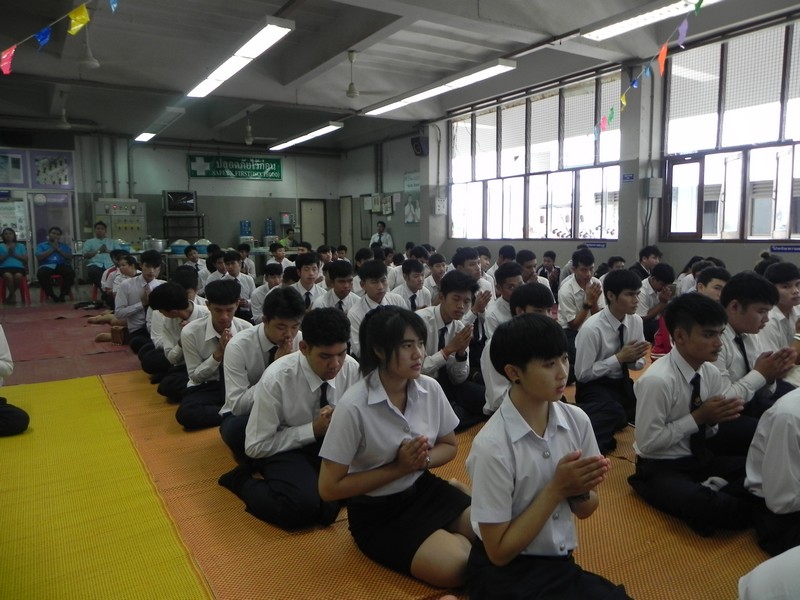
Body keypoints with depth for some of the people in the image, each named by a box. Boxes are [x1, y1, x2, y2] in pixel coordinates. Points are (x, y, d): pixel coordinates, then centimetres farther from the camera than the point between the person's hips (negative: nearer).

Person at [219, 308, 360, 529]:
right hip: (286, 448, -3)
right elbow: (256, 446, -17)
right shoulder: (276, 379, -25)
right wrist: (313, 429, -24)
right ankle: (243, 481, -5)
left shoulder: (352, 369, -14)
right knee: (302, 506, -33)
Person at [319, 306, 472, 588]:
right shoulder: (353, 407, -25)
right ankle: (453, 538, 10)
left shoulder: (430, 388, -10)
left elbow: (449, 446, 7)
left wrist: (424, 459, -17)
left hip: (424, 488, 5)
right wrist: (399, 467, -22)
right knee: (456, 566, -23)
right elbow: (329, 488, -18)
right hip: (377, 513, -4)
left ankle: (454, 536, 15)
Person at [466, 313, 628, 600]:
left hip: (560, 563, 6)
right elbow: (499, 551, -15)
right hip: (504, 574, -5)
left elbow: (585, 511, 7)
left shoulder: (576, 420, -7)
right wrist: (556, 489, -20)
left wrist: (580, 489, -15)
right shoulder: (493, 445, -22)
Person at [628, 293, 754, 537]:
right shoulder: (657, 380, -25)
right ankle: (713, 493, -6)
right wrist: (698, 417, -22)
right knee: (706, 507, -34)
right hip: (661, 469, -7)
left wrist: (718, 417, -13)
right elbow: (647, 442, -22)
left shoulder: (711, 373, -2)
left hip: (703, 459, 7)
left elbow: (708, 431, 11)